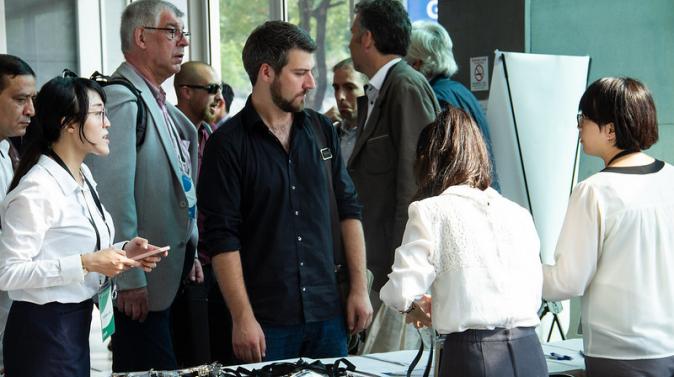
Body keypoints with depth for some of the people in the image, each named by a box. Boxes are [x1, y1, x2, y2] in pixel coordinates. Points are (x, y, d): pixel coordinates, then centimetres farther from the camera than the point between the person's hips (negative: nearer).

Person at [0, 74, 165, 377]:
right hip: (44, 331, -9)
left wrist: (123, 251, 2)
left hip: (79, 322, 9)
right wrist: (86, 263, -24)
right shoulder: (37, 188, -19)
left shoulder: (83, 176, 9)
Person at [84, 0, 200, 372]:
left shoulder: (161, 105, 15)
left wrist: (189, 254, 20)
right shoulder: (121, 100, -17)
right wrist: (129, 280, -22)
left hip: (172, 272, 10)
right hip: (141, 284, -9)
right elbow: (114, 195, -22)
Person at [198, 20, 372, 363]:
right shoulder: (227, 145, -7)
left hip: (328, 312, 4)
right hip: (266, 321, -4)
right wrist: (242, 318, -15)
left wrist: (359, 288, 7)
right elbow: (222, 238, -10)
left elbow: (349, 209, 12)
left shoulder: (322, 130, 8)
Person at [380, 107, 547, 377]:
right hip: (530, 354, 4)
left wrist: (418, 307, 15)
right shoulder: (518, 215, 10)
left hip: (472, 354, -4)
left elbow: (401, 292, -10)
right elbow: (533, 295, 14)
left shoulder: (430, 211, -3)